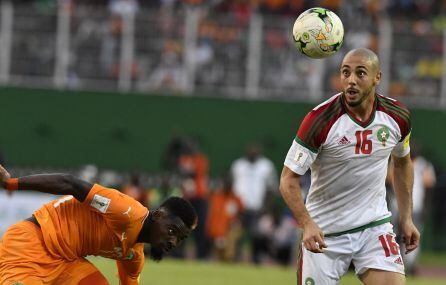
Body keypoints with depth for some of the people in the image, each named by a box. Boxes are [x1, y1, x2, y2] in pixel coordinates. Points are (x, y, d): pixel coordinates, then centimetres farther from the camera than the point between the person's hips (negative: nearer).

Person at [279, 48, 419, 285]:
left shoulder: (397, 116, -4)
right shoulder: (320, 120, -18)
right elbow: (288, 179, -16)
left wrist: (406, 218, 15)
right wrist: (307, 225, -29)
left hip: (375, 226, 3)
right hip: (323, 232, -3)